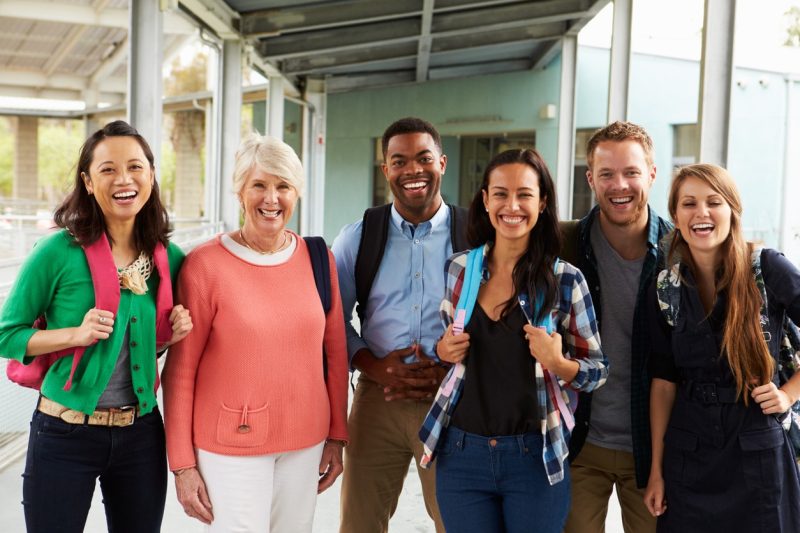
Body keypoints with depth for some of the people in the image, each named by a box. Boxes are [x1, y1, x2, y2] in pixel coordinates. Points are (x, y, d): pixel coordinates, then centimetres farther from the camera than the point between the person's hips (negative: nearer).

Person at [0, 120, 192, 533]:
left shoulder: (171, 258, 0)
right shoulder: (59, 252, -13)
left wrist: (173, 334, -6)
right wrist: (75, 334, -20)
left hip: (142, 435, 4)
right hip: (64, 436, -4)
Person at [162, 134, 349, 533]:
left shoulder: (317, 259, 2)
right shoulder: (205, 264, -9)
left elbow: (334, 352, 8)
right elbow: (181, 369, -6)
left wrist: (336, 436, 9)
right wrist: (182, 463, -5)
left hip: (305, 441, 4)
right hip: (231, 445, -3)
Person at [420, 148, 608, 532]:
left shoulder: (565, 280, -6)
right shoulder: (458, 269, 2)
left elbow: (598, 370, 0)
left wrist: (559, 364, -19)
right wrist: (443, 350, -5)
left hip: (534, 458, -2)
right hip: (462, 455, 2)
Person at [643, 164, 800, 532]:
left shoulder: (768, 269, -9)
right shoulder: (664, 289, 0)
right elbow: (664, 380, 4)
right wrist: (656, 469, 3)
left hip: (758, 456, -2)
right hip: (687, 460, 3)